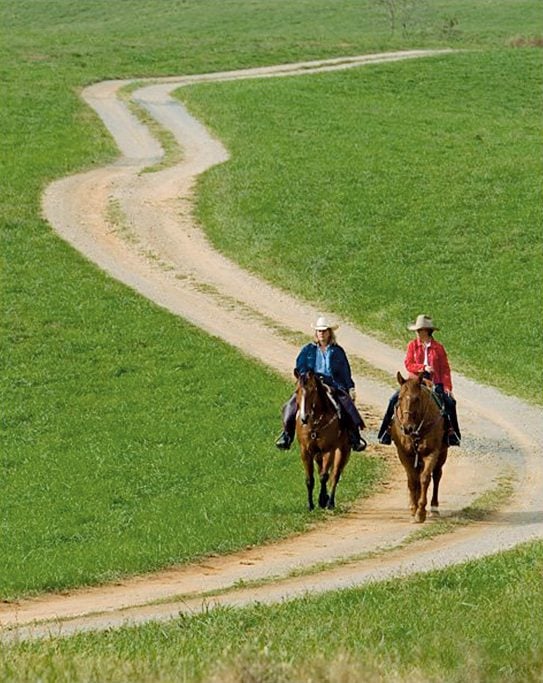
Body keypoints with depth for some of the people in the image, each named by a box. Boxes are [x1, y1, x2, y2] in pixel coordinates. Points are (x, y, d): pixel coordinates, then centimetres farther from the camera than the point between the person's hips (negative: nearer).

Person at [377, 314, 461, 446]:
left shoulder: (438, 347, 2)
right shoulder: (412, 345, 3)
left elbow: (445, 369, 2)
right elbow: (408, 364, -4)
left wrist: (447, 387, -8)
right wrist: (423, 367, -20)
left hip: (434, 383, 0)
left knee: (450, 402, -19)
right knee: (395, 399, -17)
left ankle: (451, 432, -2)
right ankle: (388, 430, -6)